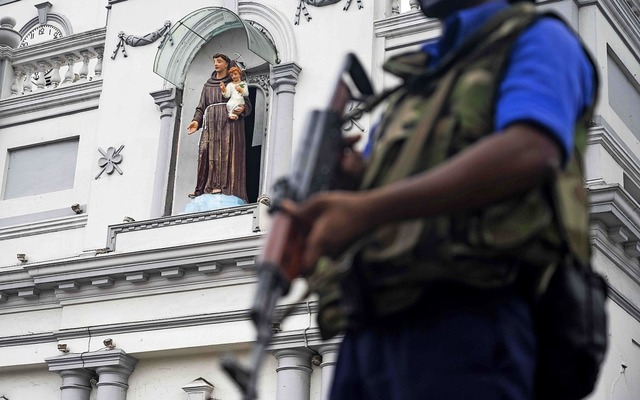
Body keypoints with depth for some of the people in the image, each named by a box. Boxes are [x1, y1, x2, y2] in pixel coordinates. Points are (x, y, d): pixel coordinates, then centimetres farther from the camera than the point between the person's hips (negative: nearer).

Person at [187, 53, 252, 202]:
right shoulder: (207, 85, 23)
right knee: (207, 151, -12)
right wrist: (196, 121, -2)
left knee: (227, 152, -16)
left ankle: (224, 187, -24)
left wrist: (242, 109, -16)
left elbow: (248, 104, 8)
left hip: (229, 121, -3)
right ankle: (203, 189, -19)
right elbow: (201, 107, 17)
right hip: (211, 122, 3)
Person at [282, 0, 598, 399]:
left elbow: (531, 152, -14)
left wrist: (367, 209, -18)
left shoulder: (539, 39, 8)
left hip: (463, 321, -7)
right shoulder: (416, 84, 31)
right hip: (372, 329, 7)